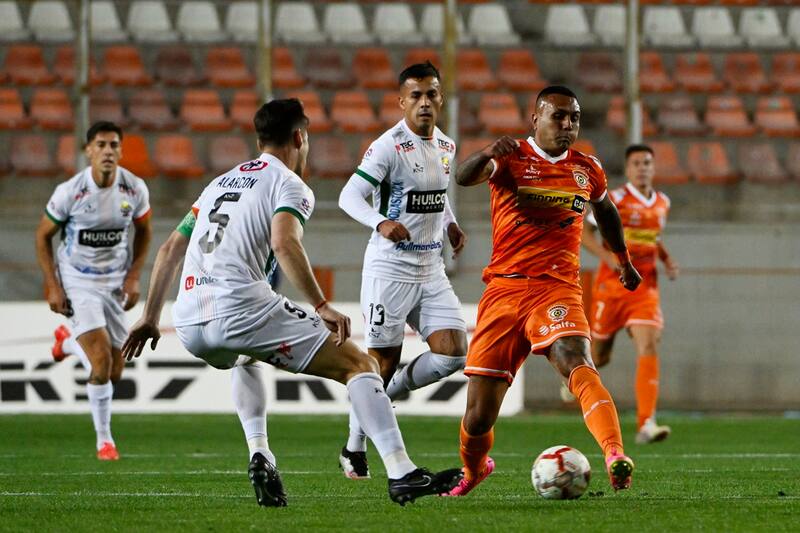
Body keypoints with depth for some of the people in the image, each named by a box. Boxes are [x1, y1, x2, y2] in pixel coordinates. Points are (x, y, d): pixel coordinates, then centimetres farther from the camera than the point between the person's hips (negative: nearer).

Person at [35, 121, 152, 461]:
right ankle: (104, 439, 2)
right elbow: (43, 235, -4)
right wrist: (53, 286, -9)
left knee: (115, 371, 9)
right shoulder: (70, 192, -17)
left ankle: (69, 339, 41)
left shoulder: (135, 190, -9)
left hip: (115, 280, 4)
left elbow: (143, 231, 10)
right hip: (77, 280, -4)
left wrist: (133, 276, 0)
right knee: (102, 363, -18)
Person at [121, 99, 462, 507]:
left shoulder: (220, 182, 28)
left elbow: (170, 249, 28)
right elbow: (284, 243, -15)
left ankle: (259, 455, 21)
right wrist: (321, 307, -20)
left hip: (189, 325, 7)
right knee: (359, 365, -1)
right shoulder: (289, 185, 6)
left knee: (247, 358, 42)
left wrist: (149, 319, 32)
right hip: (241, 309, -7)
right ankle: (402, 475, -15)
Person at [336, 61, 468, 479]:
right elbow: (349, 196, -20)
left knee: (452, 352, -7)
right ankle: (354, 450, 14)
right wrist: (381, 223, -38)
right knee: (382, 361, -2)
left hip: (431, 268, 6)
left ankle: (386, 395, 17)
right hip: (389, 268, -6)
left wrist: (450, 225, 10)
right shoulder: (389, 146, -13)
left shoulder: (446, 146, 9)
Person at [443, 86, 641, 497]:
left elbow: (604, 209, 36)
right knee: (479, 417, 0)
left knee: (577, 362, -33)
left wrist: (623, 260, 44)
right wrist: (488, 154, -43)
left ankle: (615, 456, -51)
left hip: (557, 289, 1)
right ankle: (473, 470, 34)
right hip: (504, 289, -1)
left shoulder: (587, 170, 13)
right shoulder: (511, 158, 1)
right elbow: (464, 177, -21)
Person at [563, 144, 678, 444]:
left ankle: (646, 424, -24)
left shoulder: (663, 203, 9)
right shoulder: (614, 199, -8)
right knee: (599, 355, 8)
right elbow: (583, 230, -7)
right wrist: (608, 257, -20)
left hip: (645, 288, 3)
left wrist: (667, 260, 9)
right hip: (611, 286, -3)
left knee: (649, 347, -18)